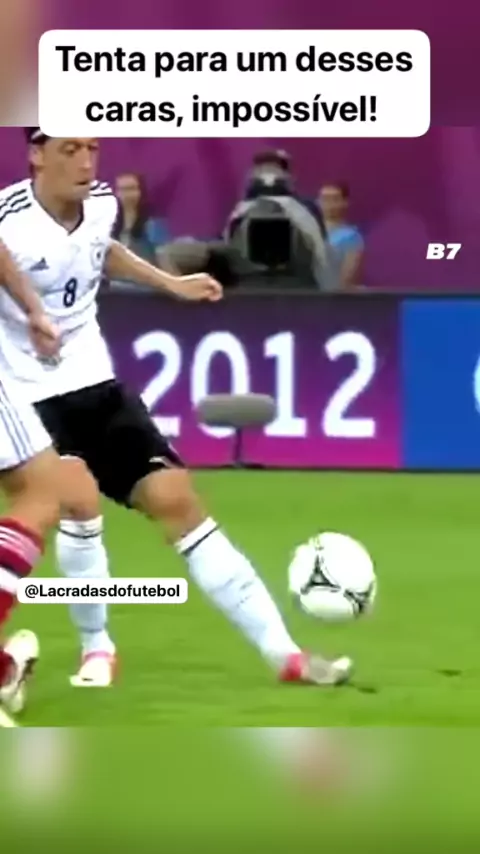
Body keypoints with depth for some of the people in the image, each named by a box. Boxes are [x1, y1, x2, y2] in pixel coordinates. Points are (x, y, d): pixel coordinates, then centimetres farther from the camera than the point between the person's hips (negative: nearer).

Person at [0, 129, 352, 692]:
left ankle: (283, 653, 4)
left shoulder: (101, 203, -2)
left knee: (175, 499, 2)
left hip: (95, 384, 6)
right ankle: (97, 648, -3)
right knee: (80, 500, -29)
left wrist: (171, 284, 23)